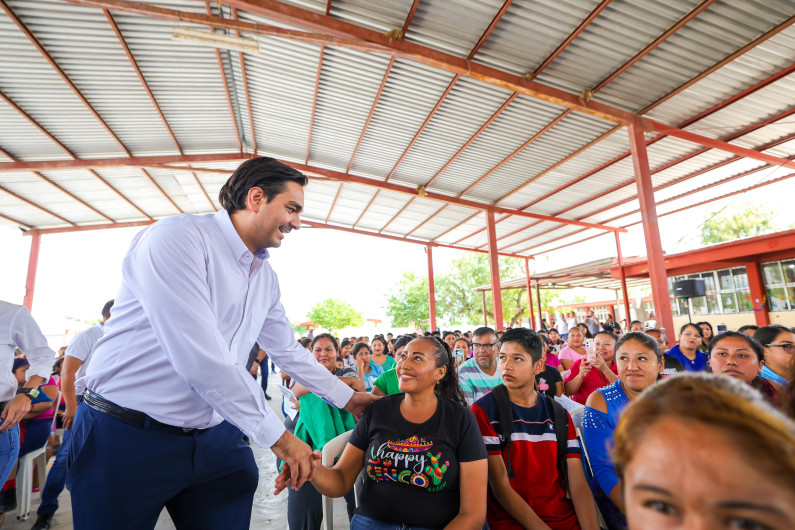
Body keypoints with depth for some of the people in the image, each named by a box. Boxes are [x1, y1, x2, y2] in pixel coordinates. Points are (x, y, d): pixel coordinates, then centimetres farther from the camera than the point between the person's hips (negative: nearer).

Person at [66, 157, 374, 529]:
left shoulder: (266, 277, 5)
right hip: (128, 432, -6)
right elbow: (200, 358, -28)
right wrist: (276, 435, -20)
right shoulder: (177, 237, -21)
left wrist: (347, 398, 17)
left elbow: (287, 351, 15)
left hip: (216, 436, 7)